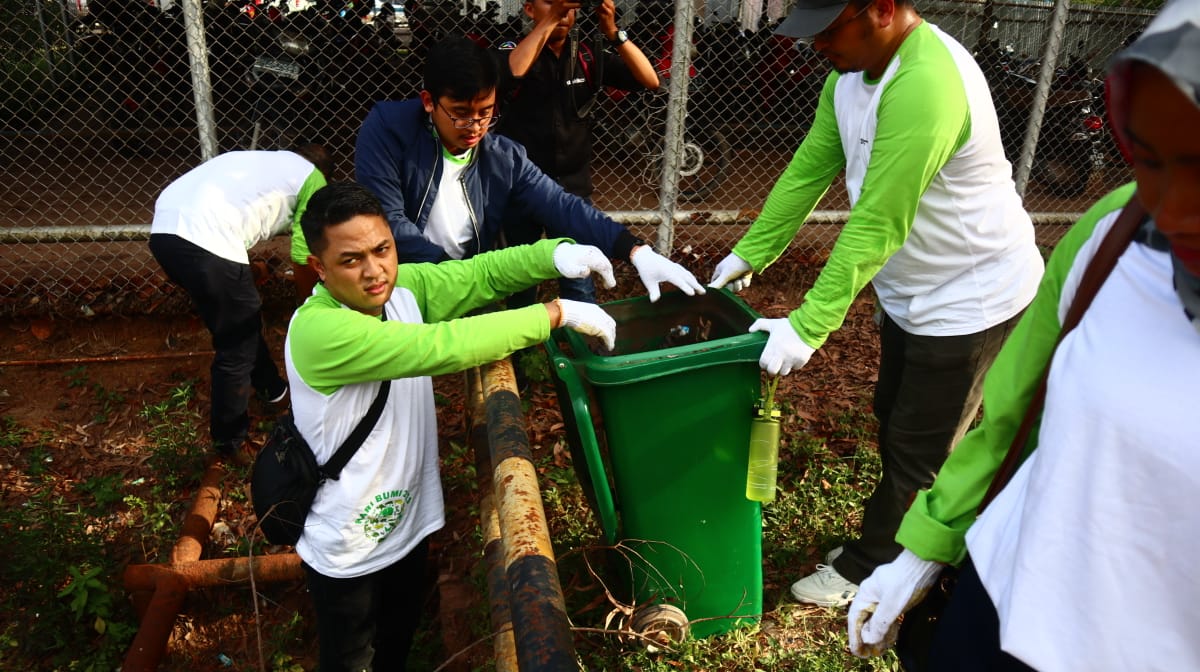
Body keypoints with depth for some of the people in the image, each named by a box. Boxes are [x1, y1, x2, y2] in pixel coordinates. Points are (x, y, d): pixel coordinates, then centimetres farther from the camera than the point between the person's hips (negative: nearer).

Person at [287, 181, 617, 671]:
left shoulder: (402, 286, -9)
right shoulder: (318, 330, -33)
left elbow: (478, 275, -8)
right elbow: (441, 346, -39)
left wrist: (555, 254, -28)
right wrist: (556, 314, -34)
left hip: (409, 524, 7)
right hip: (348, 551, -6)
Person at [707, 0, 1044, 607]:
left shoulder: (925, 84, -33)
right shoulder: (852, 72, -4)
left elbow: (877, 225, -34)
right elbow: (807, 171, 2)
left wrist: (807, 327, -32)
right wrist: (748, 255, 2)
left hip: (971, 297, -9)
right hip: (912, 290, 9)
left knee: (917, 451, 8)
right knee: (893, 423, 21)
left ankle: (864, 569, 26)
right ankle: (892, 545, 41)